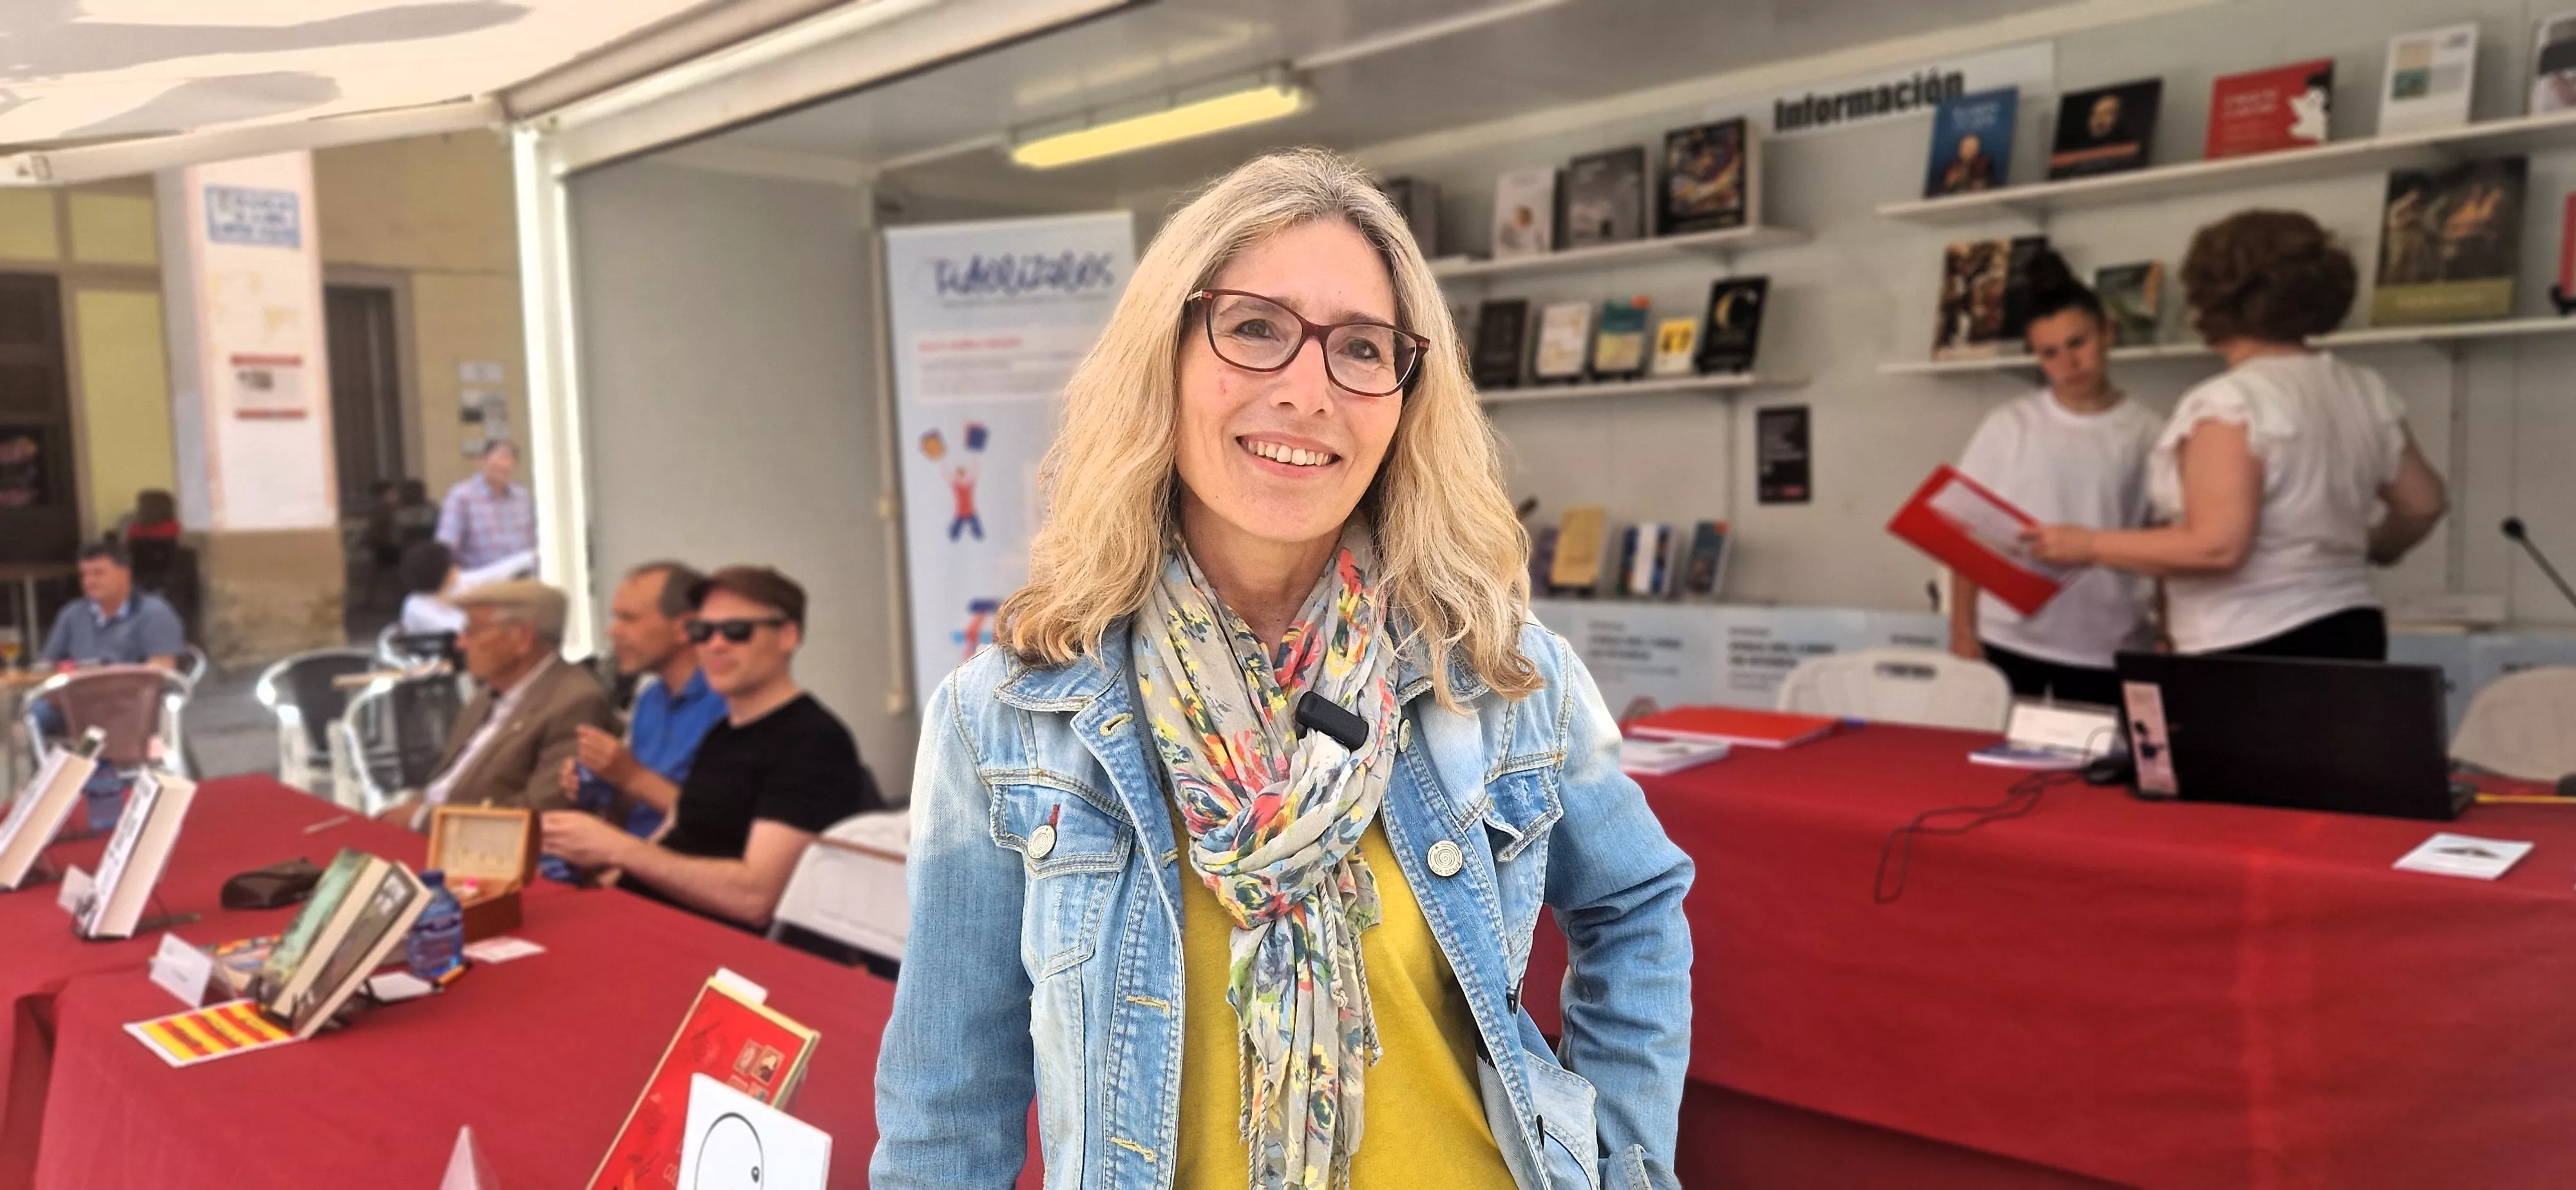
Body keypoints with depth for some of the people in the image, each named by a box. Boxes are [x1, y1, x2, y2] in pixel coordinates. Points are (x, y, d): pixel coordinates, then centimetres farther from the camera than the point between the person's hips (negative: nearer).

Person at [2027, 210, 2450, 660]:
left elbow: (2217, 548, -22)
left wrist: (2091, 546, -14)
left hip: (2257, 651, -8)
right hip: (2350, 635, 8)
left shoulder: (2231, 401, -15)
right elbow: (2424, 504, 19)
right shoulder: (2365, 391, 10)